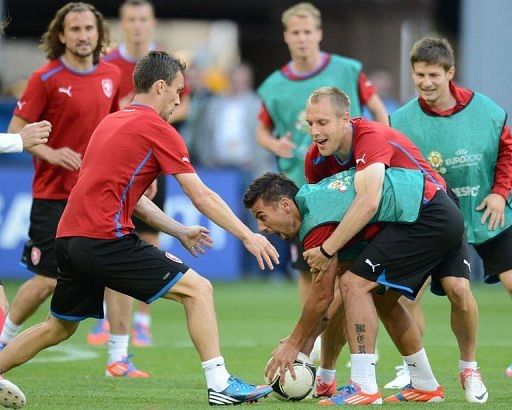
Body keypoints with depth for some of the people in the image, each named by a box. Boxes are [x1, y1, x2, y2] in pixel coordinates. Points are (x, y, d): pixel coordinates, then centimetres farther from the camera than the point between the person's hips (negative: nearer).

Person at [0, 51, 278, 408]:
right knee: (198, 288, -6)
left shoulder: (112, 122, 21)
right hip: (105, 239, -9)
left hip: (70, 237, 9)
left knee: (59, 327, 24)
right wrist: (248, 236, -1)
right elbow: (202, 197, -6)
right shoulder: (157, 129, -5)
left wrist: (180, 231, 25)